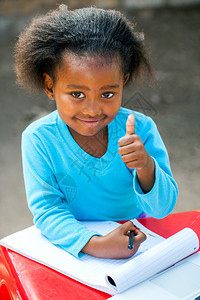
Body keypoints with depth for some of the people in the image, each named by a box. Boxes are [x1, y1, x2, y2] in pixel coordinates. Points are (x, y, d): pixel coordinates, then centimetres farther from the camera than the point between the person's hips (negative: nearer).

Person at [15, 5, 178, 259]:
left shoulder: (140, 129, -12)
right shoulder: (38, 139, -13)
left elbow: (162, 209, -12)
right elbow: (47, 211, -17)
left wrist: (146, 167, -33)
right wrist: (95, 244, -34)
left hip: (135, 241, 1)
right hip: (70, 248, 0)